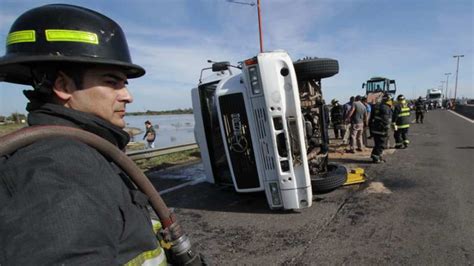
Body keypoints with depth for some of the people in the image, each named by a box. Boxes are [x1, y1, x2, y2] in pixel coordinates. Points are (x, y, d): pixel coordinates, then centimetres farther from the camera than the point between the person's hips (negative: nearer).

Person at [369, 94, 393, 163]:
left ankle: (379, 157, 24)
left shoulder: (376, 106, 14)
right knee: (381, 145, 0)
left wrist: (370, 128, 22)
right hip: (381, 129, -8)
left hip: (374, 129, 8)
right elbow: (385, 120, -20)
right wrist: (386, 130, -15)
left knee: (377, 144, 17)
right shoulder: (386, 108, -13)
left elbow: (371, 118, 18)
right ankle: (376, 158, 1)